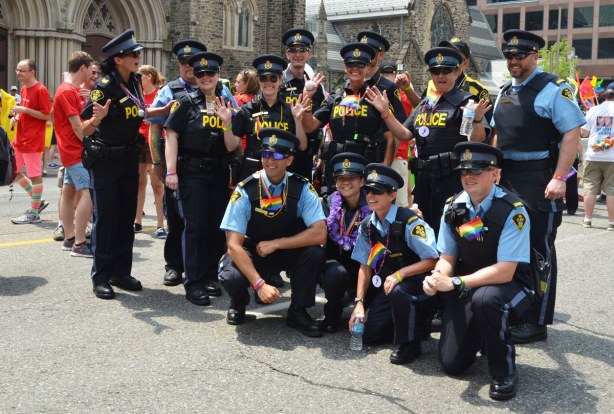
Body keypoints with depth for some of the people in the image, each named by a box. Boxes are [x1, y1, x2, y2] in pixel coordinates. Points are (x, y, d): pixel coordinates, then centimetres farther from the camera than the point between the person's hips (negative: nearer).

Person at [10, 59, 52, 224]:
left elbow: (47, 116, -16)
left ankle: (34, 213, 7)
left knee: (35, 175, -1)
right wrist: (16, 117, 5)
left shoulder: (41, 90, -13)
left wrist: (24, 109, -19)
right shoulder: (23, 89, 14)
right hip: (20, 139, 10)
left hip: (32, 141, -10)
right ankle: (37, 202, 25)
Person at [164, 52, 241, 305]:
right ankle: (193, 284, -1)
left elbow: (231, 147, 4)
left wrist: (226, 122, -12)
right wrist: (171, 171, -13)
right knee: (195, 225, -6)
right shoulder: (187, 103, 0)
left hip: (219, 173, 4)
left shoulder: (227, 106, 10)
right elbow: (171, 135, -5)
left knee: (218, 226, 7)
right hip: (192, 172, -4)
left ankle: (209, 277, 21)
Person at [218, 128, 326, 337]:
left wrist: (276, 244, -25)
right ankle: (238, 304, 7)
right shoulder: (245, 191, -19)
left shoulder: (302, 188, -15)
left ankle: (297, 312, -5)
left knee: (315, 253, -29)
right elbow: (234, 244, -23)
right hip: (252, 254, -1)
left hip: (288, 252, 1)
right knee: (231, 277, -33)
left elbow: (319, 233, -22)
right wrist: (260, 284, -34)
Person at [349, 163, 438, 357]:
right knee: (369, 333, -3)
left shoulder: (409, 222, -22)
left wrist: (400, 274, -30)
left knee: (399, 291, -39)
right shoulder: (367, 226, -2)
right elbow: (365, 266, 3)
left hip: (415, 281, -6)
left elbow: (432, 260, -21)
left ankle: (409, 343, -15)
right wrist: (359, 302, -4)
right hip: (387, 283, 6)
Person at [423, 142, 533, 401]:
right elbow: (447, 258, 3)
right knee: (452, 363, -4)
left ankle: (503, 369, -14)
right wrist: (437, 277, -21)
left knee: (484, 299, -41)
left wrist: (454, 283, -30)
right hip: (466, 287, 5)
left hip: (507, 286, -5)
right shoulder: (453, 206, -5)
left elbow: (505, 272, -25)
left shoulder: (512, 211, -22)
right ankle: (480, 333, 31)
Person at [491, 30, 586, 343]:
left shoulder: (553, 89, -8)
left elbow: (572, 134, -15)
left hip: (538, 183, -7)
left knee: (538, 252, -1)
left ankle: (536, 323, 7)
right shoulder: (505, 93, 15)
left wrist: (559, 178, -22)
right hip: (506, 181, 7)